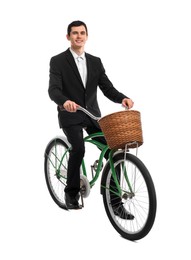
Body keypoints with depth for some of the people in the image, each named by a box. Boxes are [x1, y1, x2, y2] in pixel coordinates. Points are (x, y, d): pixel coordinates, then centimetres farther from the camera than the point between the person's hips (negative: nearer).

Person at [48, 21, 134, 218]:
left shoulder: (95, 61, 10)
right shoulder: (58, 61, -3)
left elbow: (107, 88, 3)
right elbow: (53, 90, -16)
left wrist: (123, 98, -18)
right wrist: (65, 101, -39)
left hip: (92, 115, 4)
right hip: (70, 115, -4)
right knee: (78, 149, -28)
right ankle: (71, 193, -4)